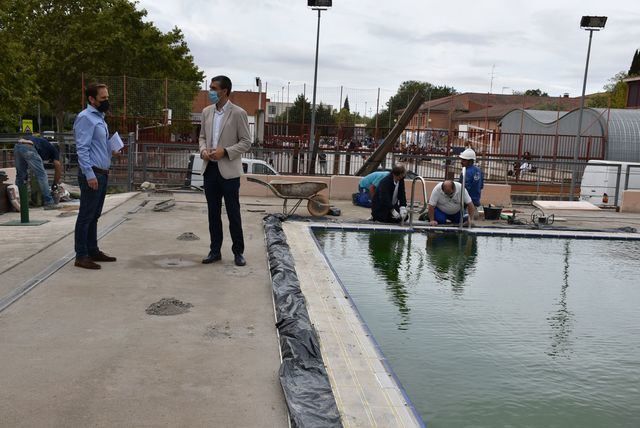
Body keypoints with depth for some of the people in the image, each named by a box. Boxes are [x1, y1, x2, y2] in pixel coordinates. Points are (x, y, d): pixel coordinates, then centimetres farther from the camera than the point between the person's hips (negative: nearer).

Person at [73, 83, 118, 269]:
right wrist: (90, 174, -23)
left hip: (102, 173, 9)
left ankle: (93, 251, 23)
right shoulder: (85, 118, -11)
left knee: (94, 215, 14)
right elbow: (82, 148, -18)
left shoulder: (100, 118, 18)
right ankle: (81, 256, 0)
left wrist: (112, 149, 7)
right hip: (91, 173, -9)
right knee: (86, 216, -5)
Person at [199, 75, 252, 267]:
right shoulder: (207, 112, 10)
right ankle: (215, 250, 20)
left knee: (233, 213, 2)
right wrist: (203, 149, -4)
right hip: (209, 169, 5)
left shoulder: (238, 113, -7)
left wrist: (225, 151, -18)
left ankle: (238, 252, 13)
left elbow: (246, 142, -7)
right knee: (213, 212, 10)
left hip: (229, 170, -5)